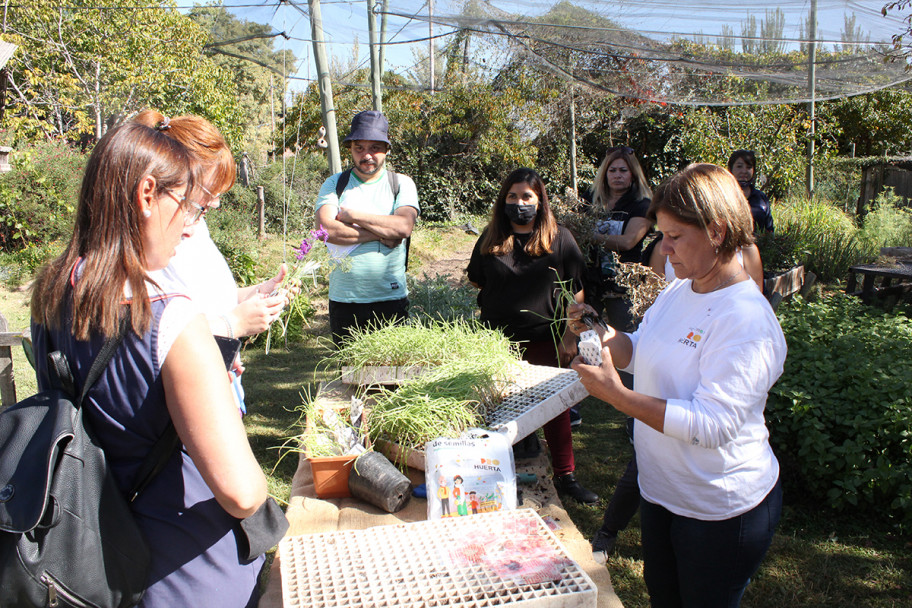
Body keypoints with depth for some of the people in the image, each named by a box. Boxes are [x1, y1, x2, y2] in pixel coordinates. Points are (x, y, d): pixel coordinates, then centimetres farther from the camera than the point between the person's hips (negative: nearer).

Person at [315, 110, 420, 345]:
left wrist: (352, 215, -10)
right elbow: (326, 229, -12)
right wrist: (381, 233, -12)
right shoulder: (335, 184, 6)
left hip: (391, 300, -1)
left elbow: (404, 226, -15)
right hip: (344, 300, 1)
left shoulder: (402, 183, 4)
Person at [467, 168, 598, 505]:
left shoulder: (559, 238, -3)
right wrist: (503, 295, 2)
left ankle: (565, 476, 22)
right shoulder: (491, 237, 4)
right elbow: (476, 281, 16)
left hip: (545, 339, -2)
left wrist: (569, 337, -7)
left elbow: (576, 292, -2)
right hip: (498, 339, 2)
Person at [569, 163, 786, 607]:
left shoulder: (746, 320, -26)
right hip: (662, 488, 8)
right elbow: (639, 354, 11)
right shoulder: (677, 293, 0)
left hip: (722, 511, -7)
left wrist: (617, 395, -33)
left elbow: (712, 426, -31)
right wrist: (599, 332, -10)